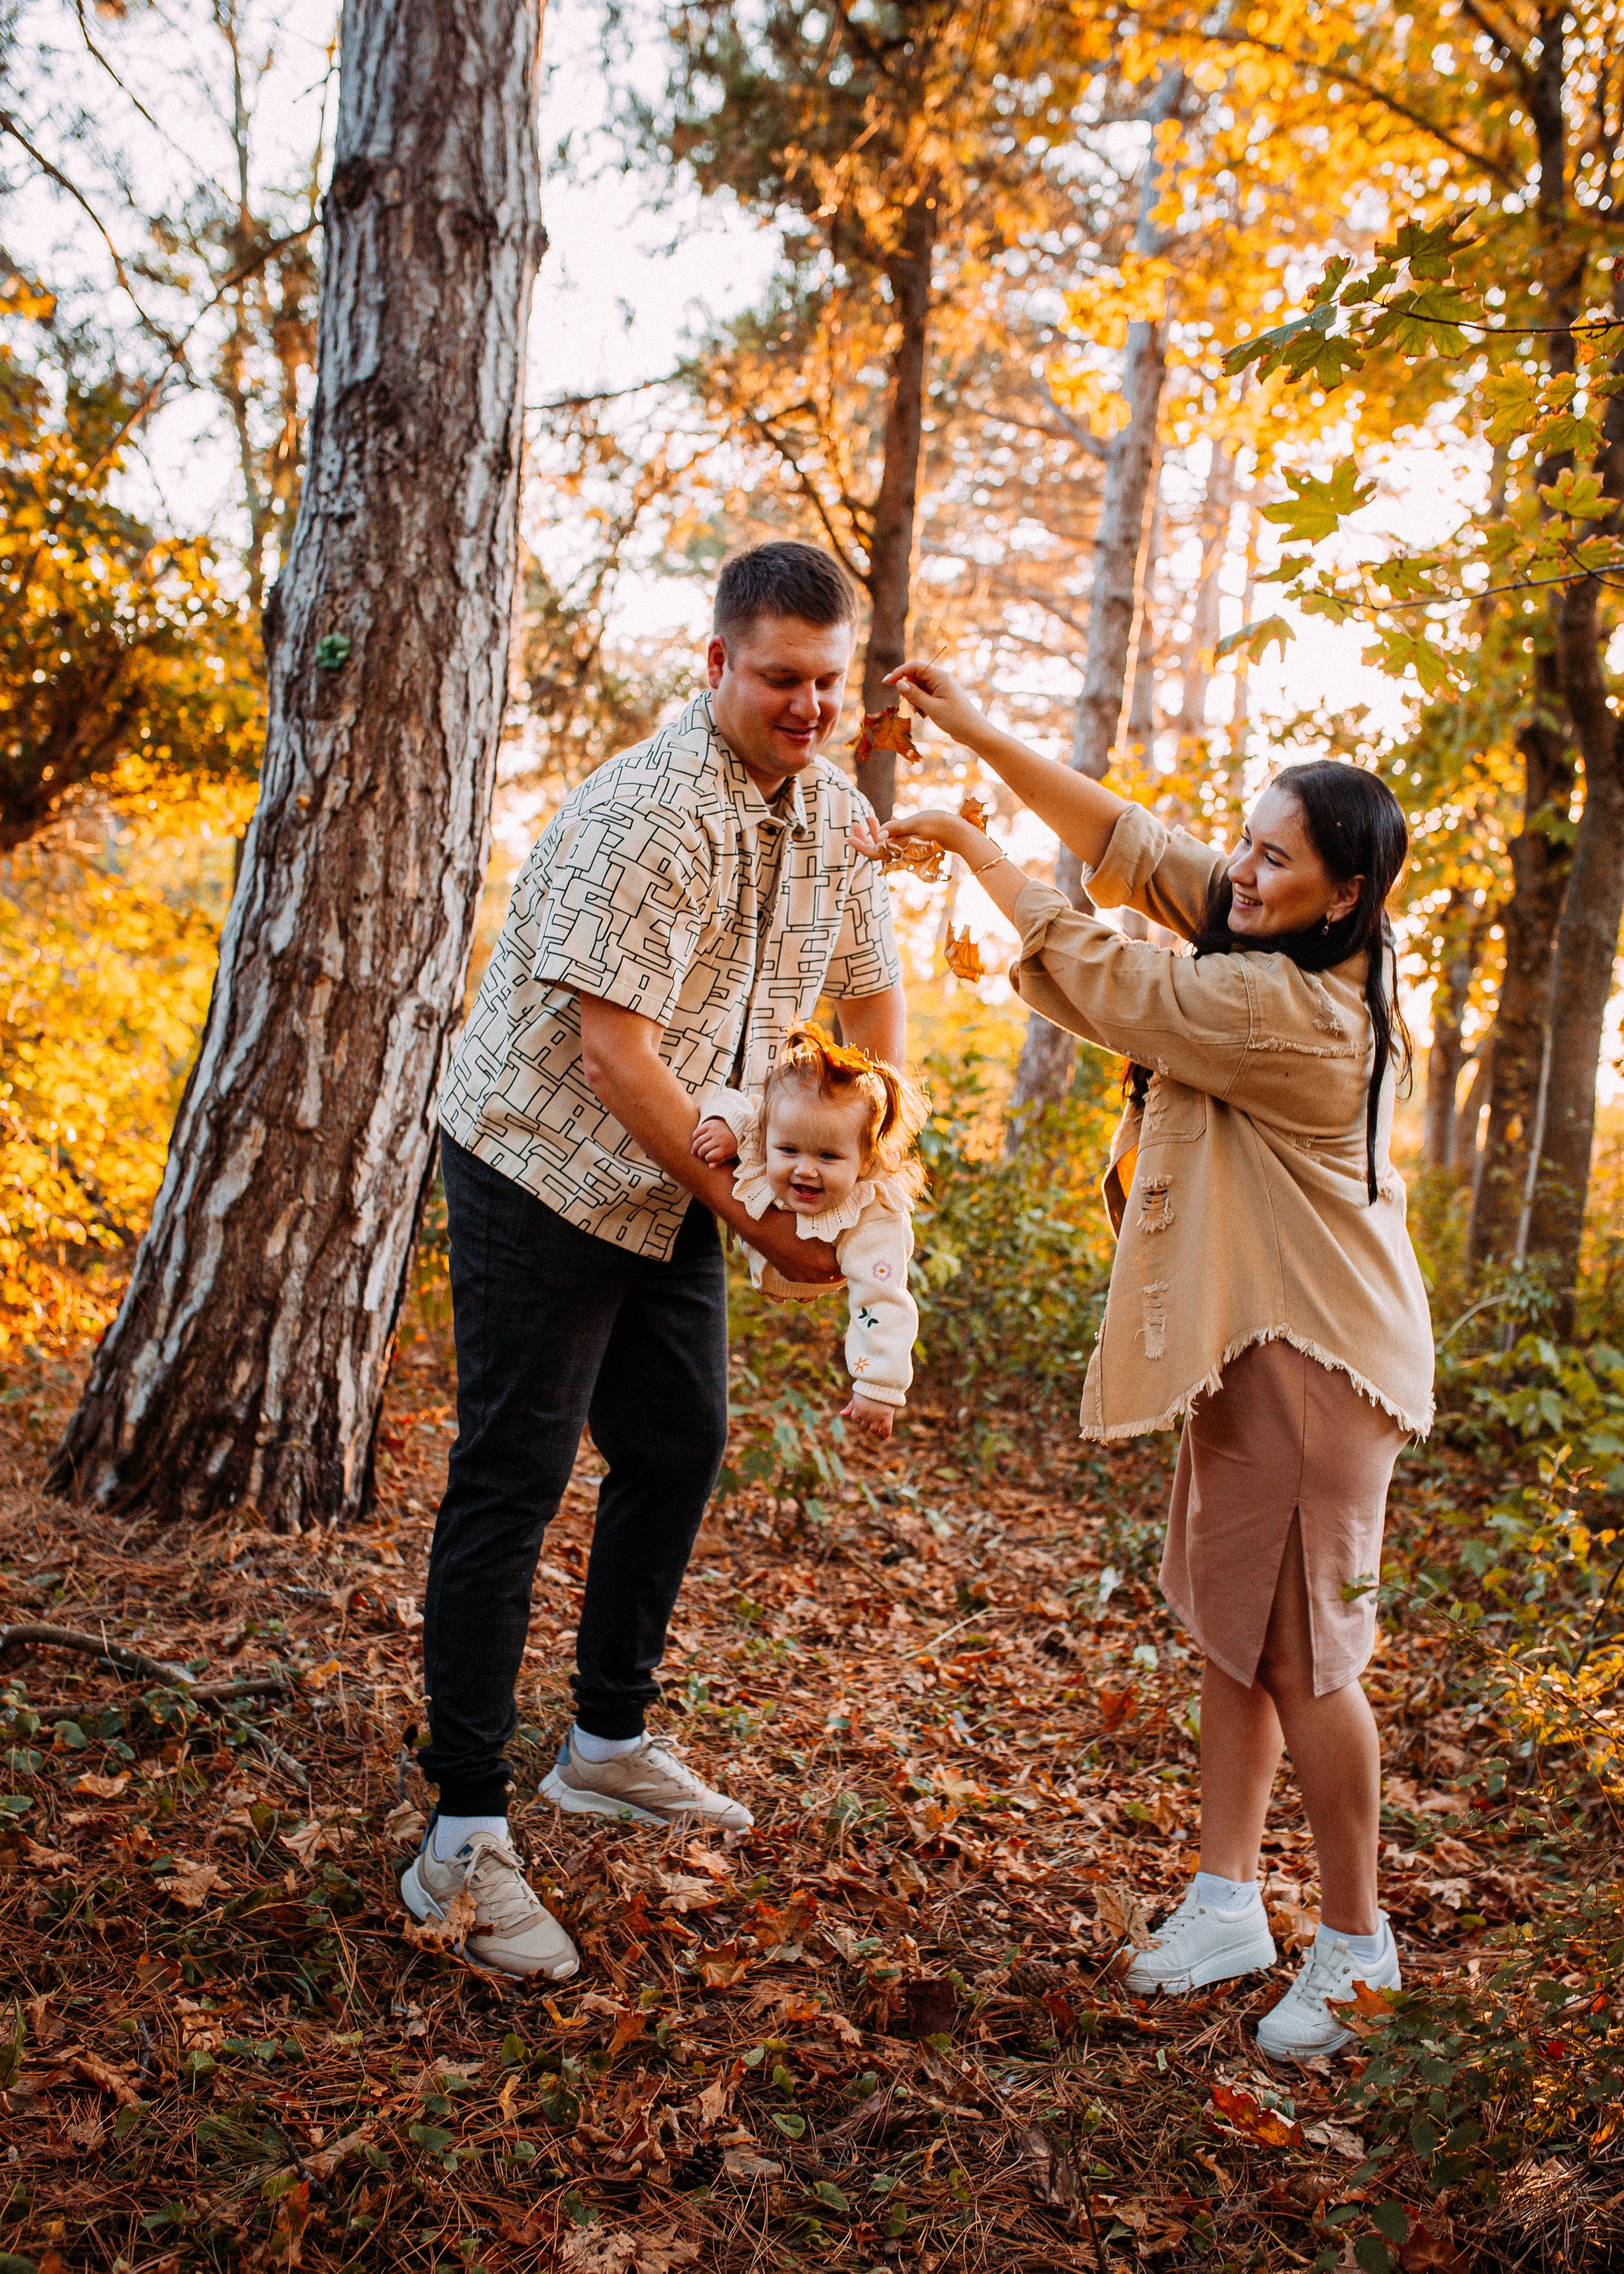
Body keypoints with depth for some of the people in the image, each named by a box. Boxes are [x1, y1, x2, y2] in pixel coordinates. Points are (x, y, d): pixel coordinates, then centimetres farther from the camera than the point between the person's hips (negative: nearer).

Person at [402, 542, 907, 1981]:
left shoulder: (834, 811, 0)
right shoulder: (650, 813, -25)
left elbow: (873, 992, 10)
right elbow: (614, 1049, -27)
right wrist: (756, 1217, -23)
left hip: (669, 1183, 8)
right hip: (545, 1167, -8)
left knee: (682, 1443, 14)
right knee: (513, 1479, -6)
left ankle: (611, 1742, 32)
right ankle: (463, 1843, 2)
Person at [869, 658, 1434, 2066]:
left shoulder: (1294, 1012, -26)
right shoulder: (1281, 938, 1)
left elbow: (1103, 980, -20)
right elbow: (1125, 840, 5)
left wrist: (971, 846, -9)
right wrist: (979, 734, -1)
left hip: (1312, 1355, -10)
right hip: (1250, 1334, 10)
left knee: (1301, 1650, 1)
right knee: (1232, 1625, 14)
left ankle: (1357, 1944, 19)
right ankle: (1228, 1901, 27)